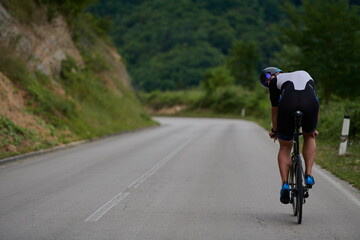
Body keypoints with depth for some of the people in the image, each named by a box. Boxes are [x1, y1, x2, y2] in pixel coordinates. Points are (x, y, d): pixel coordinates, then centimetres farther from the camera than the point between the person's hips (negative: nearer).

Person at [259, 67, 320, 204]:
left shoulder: (275, 81, 27)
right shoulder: (306, 75, 38)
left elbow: (275, 110, 31)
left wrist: (274, 130, 47)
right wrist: (313, 128, 52)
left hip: (288, 104, -2)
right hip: (310, 103, 2)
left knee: (285, 148, 17)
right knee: (309, 137, 31)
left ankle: (285, 184, 3)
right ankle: (309, 175, 17)